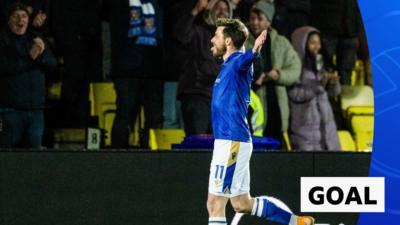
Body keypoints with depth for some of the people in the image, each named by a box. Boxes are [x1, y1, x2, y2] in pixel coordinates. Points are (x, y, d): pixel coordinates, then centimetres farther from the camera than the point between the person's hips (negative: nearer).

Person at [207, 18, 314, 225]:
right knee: (242, 204, 14)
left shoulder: (238, 61, -12)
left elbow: (245, 59, -37)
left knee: (215, 203, -8)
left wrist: (254, 50, -59)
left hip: (231, 143, -10)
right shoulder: (229, 66, 17)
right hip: (229, 142, 10)